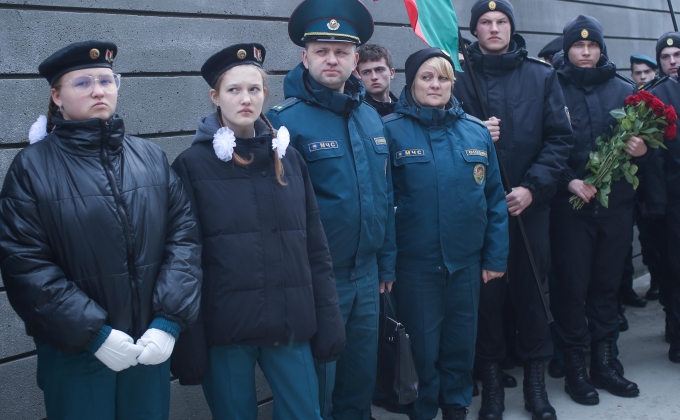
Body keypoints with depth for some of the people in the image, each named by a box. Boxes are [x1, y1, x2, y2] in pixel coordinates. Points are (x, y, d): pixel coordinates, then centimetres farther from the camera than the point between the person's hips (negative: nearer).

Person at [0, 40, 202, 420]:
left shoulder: (152, 158, 4)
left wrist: (169, 321, -12)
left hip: (153, 346, 3)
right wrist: (92, 332, -15)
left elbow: (184, 236, -2)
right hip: (74, 354, -2)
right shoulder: (32, 167, -5)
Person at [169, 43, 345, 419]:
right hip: (224, 329, -3)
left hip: (291, 326, 3)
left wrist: (329, 320, 4)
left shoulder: (288, 158, 8)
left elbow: (316, 247, 8)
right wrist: (188, 339, -8)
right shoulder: (192, 165, -3)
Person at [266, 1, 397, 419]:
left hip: (367, 274, 6)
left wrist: (387, 260, 13)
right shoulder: (286, 120, -12)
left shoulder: (371, 118, 7)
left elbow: (385, 195, 12)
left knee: (363, 371, 19)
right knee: (316, 383, 9)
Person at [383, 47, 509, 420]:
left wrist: (496, 256, 3)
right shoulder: (391, 130, -7)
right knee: (422, 344, 10)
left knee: (462, 340, 16)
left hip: (467, 259, 3)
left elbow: (494, 199, 5)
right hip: (415, 262, -3)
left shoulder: (477, 131, 2)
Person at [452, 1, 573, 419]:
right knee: (487, 291, 4)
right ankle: (491, 379, 18)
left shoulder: (542, 76, 4)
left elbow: (560, 137, 0)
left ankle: (536, 379, 21)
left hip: (531, 204, 1)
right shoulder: (460, 79, 3)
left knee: (532, 287, 6)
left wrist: (533, 187, -10)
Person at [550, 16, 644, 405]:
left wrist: (642, 149, -11)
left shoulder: (624, 90, 8)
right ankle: (575, 366, 14)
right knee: (573, 285, 1)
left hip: (617, 203, 3)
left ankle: (603, 362, 23)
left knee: (607, 284, 11)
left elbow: (641, 139, 11)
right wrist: (569, 181, -17)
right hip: (570, 207, -3)